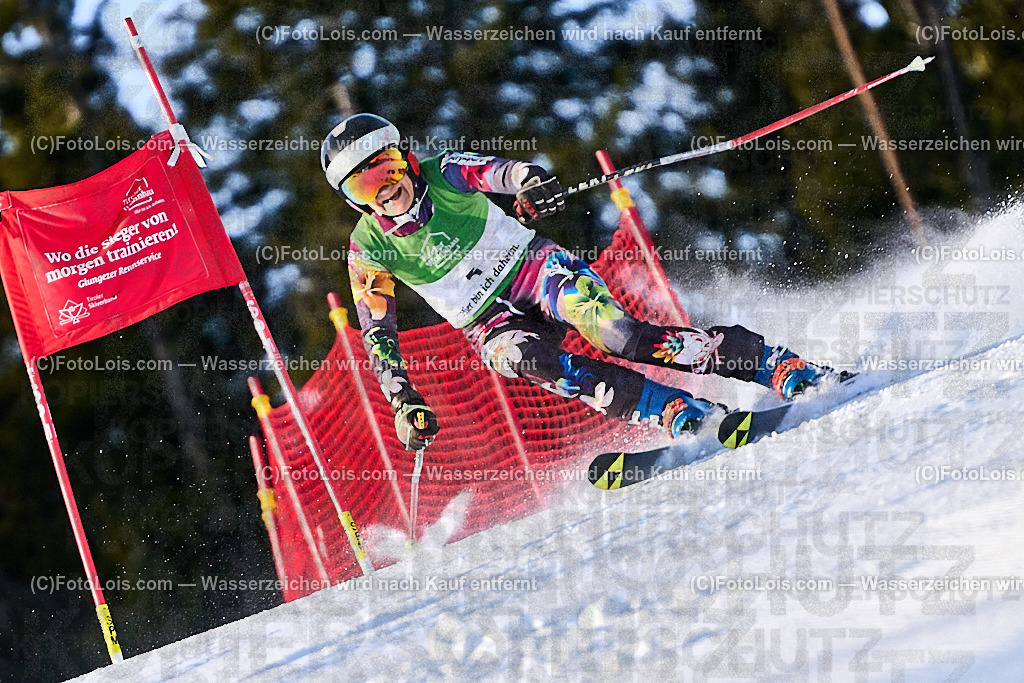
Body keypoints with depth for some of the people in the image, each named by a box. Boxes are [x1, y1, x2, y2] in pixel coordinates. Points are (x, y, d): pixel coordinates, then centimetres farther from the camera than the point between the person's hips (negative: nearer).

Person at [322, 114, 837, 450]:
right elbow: (378, 337, -4)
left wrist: (530, 182, -48)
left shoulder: (442, 174, -7)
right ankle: (680, 414, -41)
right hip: (490, 323, 1)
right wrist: (402, 402, -19)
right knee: (527, 358, -33)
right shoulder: (369, 250, -5)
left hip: (533, 266, -1)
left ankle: (779, 367, -26)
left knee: (617, 333, -26)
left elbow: (497, 170, -23)